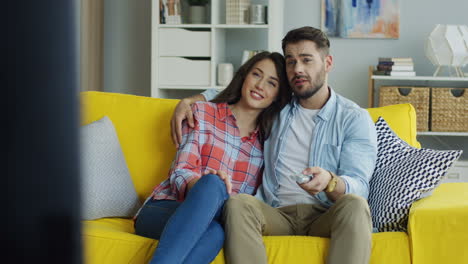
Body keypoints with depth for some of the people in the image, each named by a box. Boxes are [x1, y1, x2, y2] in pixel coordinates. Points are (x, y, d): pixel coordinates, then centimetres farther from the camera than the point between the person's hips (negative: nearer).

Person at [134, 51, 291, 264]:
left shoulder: (267, 138, 17)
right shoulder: (204, 112, 9)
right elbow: (180, 174, -3)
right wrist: (206, 184, -28)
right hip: (165, 208, -2)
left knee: (215, 232, -40)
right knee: (212, 184, -39)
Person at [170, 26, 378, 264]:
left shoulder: (355, 118, 6)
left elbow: (358, 187, -6)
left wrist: (330, 182, -30)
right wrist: (188, 102, 13)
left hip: (324, 217, -2)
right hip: (276, 214, 3)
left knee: (354, 205, -37)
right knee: (237, 203, -31)